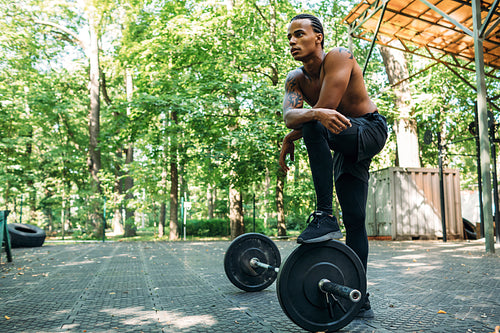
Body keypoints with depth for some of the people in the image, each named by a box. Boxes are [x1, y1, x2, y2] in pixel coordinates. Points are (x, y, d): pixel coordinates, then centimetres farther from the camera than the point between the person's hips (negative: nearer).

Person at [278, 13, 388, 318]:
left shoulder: (339, 57, -18)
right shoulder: (295, 79, 1)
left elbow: (325, 108, -27)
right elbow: (289, 115, -18)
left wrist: (289, 141, -16)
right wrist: (317, 113, -41)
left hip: (371, 130, -6)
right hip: (344, 144, 6)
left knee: (314, 127, -34)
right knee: (354, 221, 3)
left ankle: (325, 215, -31)